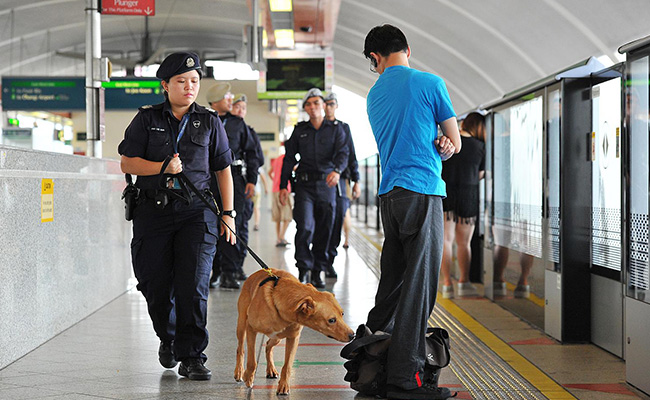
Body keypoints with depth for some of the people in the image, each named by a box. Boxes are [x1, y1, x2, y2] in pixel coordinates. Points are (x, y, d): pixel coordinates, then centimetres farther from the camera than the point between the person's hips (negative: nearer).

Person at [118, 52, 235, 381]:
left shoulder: (209, 122, 9)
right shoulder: (147, 119, 7)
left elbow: (223, 169, 11)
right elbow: (127, 163, 2)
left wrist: (228, 214, 5)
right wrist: (163, 168, -14)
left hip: (197, 212, -1)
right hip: (153, 211, 1)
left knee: (193, 286, -10)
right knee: (155, 285, 6)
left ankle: (191, 357, -4)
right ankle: (168, 337, 34)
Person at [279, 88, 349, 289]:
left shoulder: (335, 129, 7)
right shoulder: (299, 130, 10)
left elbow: (342, 153, -7)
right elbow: (289, 158, 12)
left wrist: (337, 170, -28)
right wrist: (283, 186, 6)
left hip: (327, 184, 0)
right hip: (304, 184, 0)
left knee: (324, 230, 2)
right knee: (305, 227, -15)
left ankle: (317, 272, 13)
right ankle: (304, 269, -3)